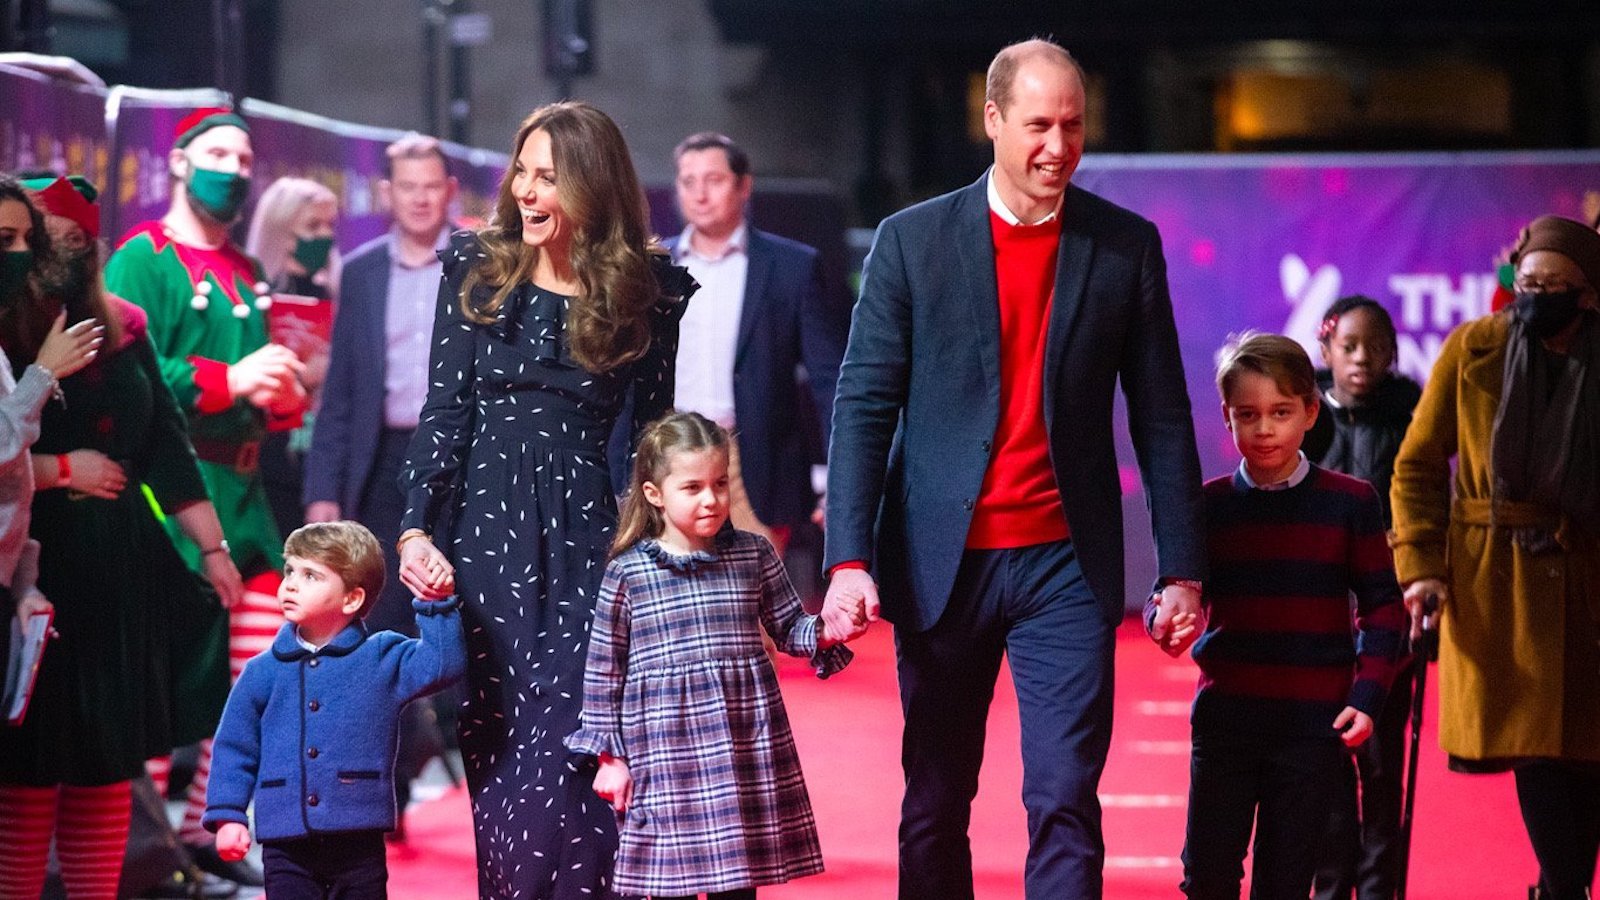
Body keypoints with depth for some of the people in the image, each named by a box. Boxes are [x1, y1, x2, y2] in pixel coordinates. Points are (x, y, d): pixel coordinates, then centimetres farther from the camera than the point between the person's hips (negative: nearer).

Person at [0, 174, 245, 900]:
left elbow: (167, 446, 11)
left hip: (124, 567, 5)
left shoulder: (120, 330, 8)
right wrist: (62, 470, -11)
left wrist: (211, 547, 10)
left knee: (110, 765, 8)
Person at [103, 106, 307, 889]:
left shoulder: (246, 275, 20)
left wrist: (281, 396, 3)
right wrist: (230, 380, -20)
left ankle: (205, 827, 16)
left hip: (241, 486, 8)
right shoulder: (143, 258, -4)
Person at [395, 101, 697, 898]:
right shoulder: (476, 270, 5)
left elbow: (652, 433, 5)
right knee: (495, 749, 5)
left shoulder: (646, 291, 2)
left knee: (566, 750, -11)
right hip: (484, 527, 2)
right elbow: (443, 411, 4)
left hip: (586, 535, -2)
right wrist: (416, 529, -6)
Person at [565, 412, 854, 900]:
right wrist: (609, 756, 2)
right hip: (664, 751, -2)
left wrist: (823, 633, -11)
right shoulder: (627, 571, -2)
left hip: (744, 746, 2)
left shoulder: (754, 554, 5)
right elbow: (604, 670, 3)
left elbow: (788, 629, 12)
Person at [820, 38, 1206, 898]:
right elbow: (863, 405, -1)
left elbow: (1162, 417, 6)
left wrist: (1181, 568, 1)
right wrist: (849, 558, -11)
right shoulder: (912, 239, 1)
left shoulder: (1127, 246, 3)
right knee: (934, 809, 9)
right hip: (941, 565, 0)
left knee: (1065, 803, -7)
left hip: (1065, 567, 0)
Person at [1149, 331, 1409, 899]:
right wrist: (1164, 620, -18)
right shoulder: (1209, 505, 4)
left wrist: (1367, 696, -8)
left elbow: (1382, 605, 3)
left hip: (1313, 723, -1)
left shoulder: (1349, 503, 1)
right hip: (1225, 717, 1)